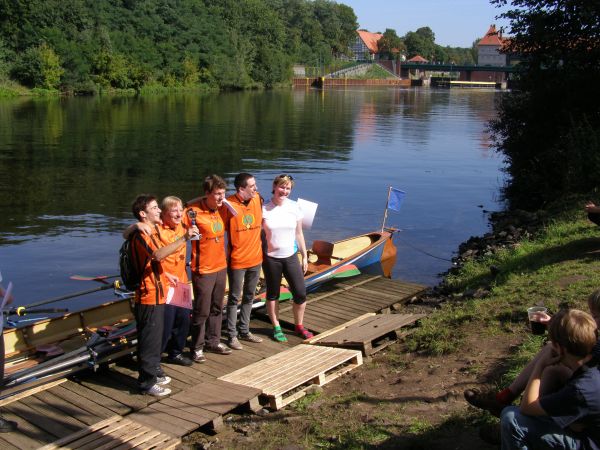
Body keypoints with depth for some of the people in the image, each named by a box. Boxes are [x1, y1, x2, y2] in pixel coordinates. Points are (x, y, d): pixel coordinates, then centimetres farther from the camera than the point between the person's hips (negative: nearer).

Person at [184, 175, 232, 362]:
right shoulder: (194, 212, -19)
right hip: (202, 269, -7)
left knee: (216, 308, 18)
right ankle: (197, 348, 17)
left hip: (221, 267, 7)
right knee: (201, 311, 3)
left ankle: (213, 341, 32)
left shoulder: (223, 209, 1)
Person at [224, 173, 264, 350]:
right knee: (234, 298, 6)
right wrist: (226, 255, -15)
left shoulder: (258, 199, -3)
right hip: (237, 260, -5)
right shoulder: (229, 204, -19)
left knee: (249, 296, 17)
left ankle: (244, 331, 31)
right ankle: (232, 335, 17)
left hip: (255, 258, 5)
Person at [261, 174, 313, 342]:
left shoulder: (294, 207, -1)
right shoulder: (264, 209, -8)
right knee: (273, 294, 11)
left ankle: (299, 326, 22)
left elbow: (299, 233, 6)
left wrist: (304, 256, 8)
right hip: (270, 258, -2)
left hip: (291, 256, 2)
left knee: (300, 293, 2)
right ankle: (276, 328, 26)